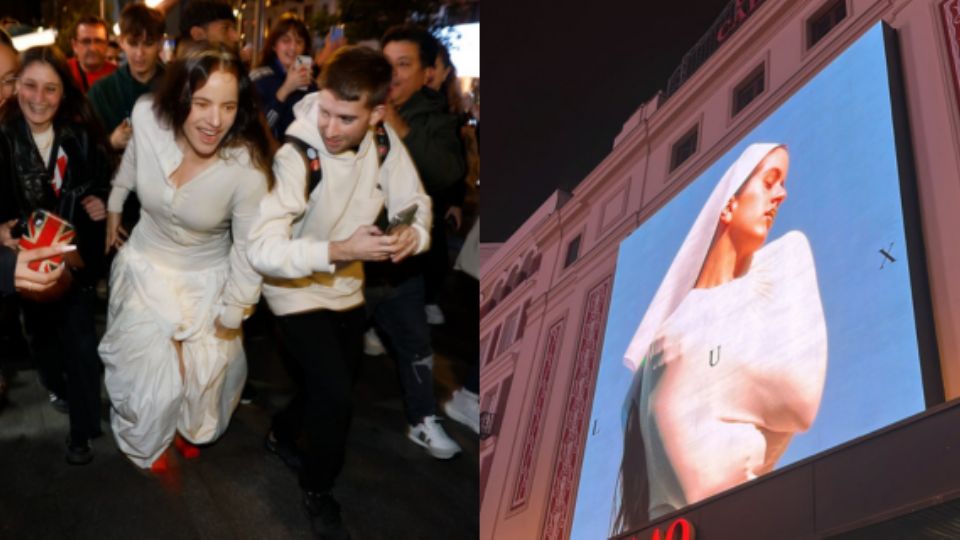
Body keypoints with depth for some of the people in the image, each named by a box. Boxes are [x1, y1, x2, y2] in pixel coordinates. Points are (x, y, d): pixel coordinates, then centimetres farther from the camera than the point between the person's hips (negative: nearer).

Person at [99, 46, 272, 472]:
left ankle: (191, 427, 50)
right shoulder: (147, 117, -25)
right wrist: (113, 208, 15)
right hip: (146, 264, 1)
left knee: (204, 372, 12)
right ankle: (145, 440, 43)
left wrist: (232, 314, -7)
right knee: (144, 369, 9)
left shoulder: (248, 169, -31)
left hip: (207, 279, -1)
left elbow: (248, 250, -17)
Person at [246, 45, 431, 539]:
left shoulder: (383, 140, -16)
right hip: (298, 291, -6)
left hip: (348, 288, 6)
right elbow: (261, 249, -36)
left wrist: (414, 233, -30)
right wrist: (339, 249, -47)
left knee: (336, 384, 24)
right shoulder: (294, 153, -31)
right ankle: (317, 489, 15)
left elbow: (413, 201, -6)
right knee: (335, 395, -13)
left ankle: (282, 434, 54)